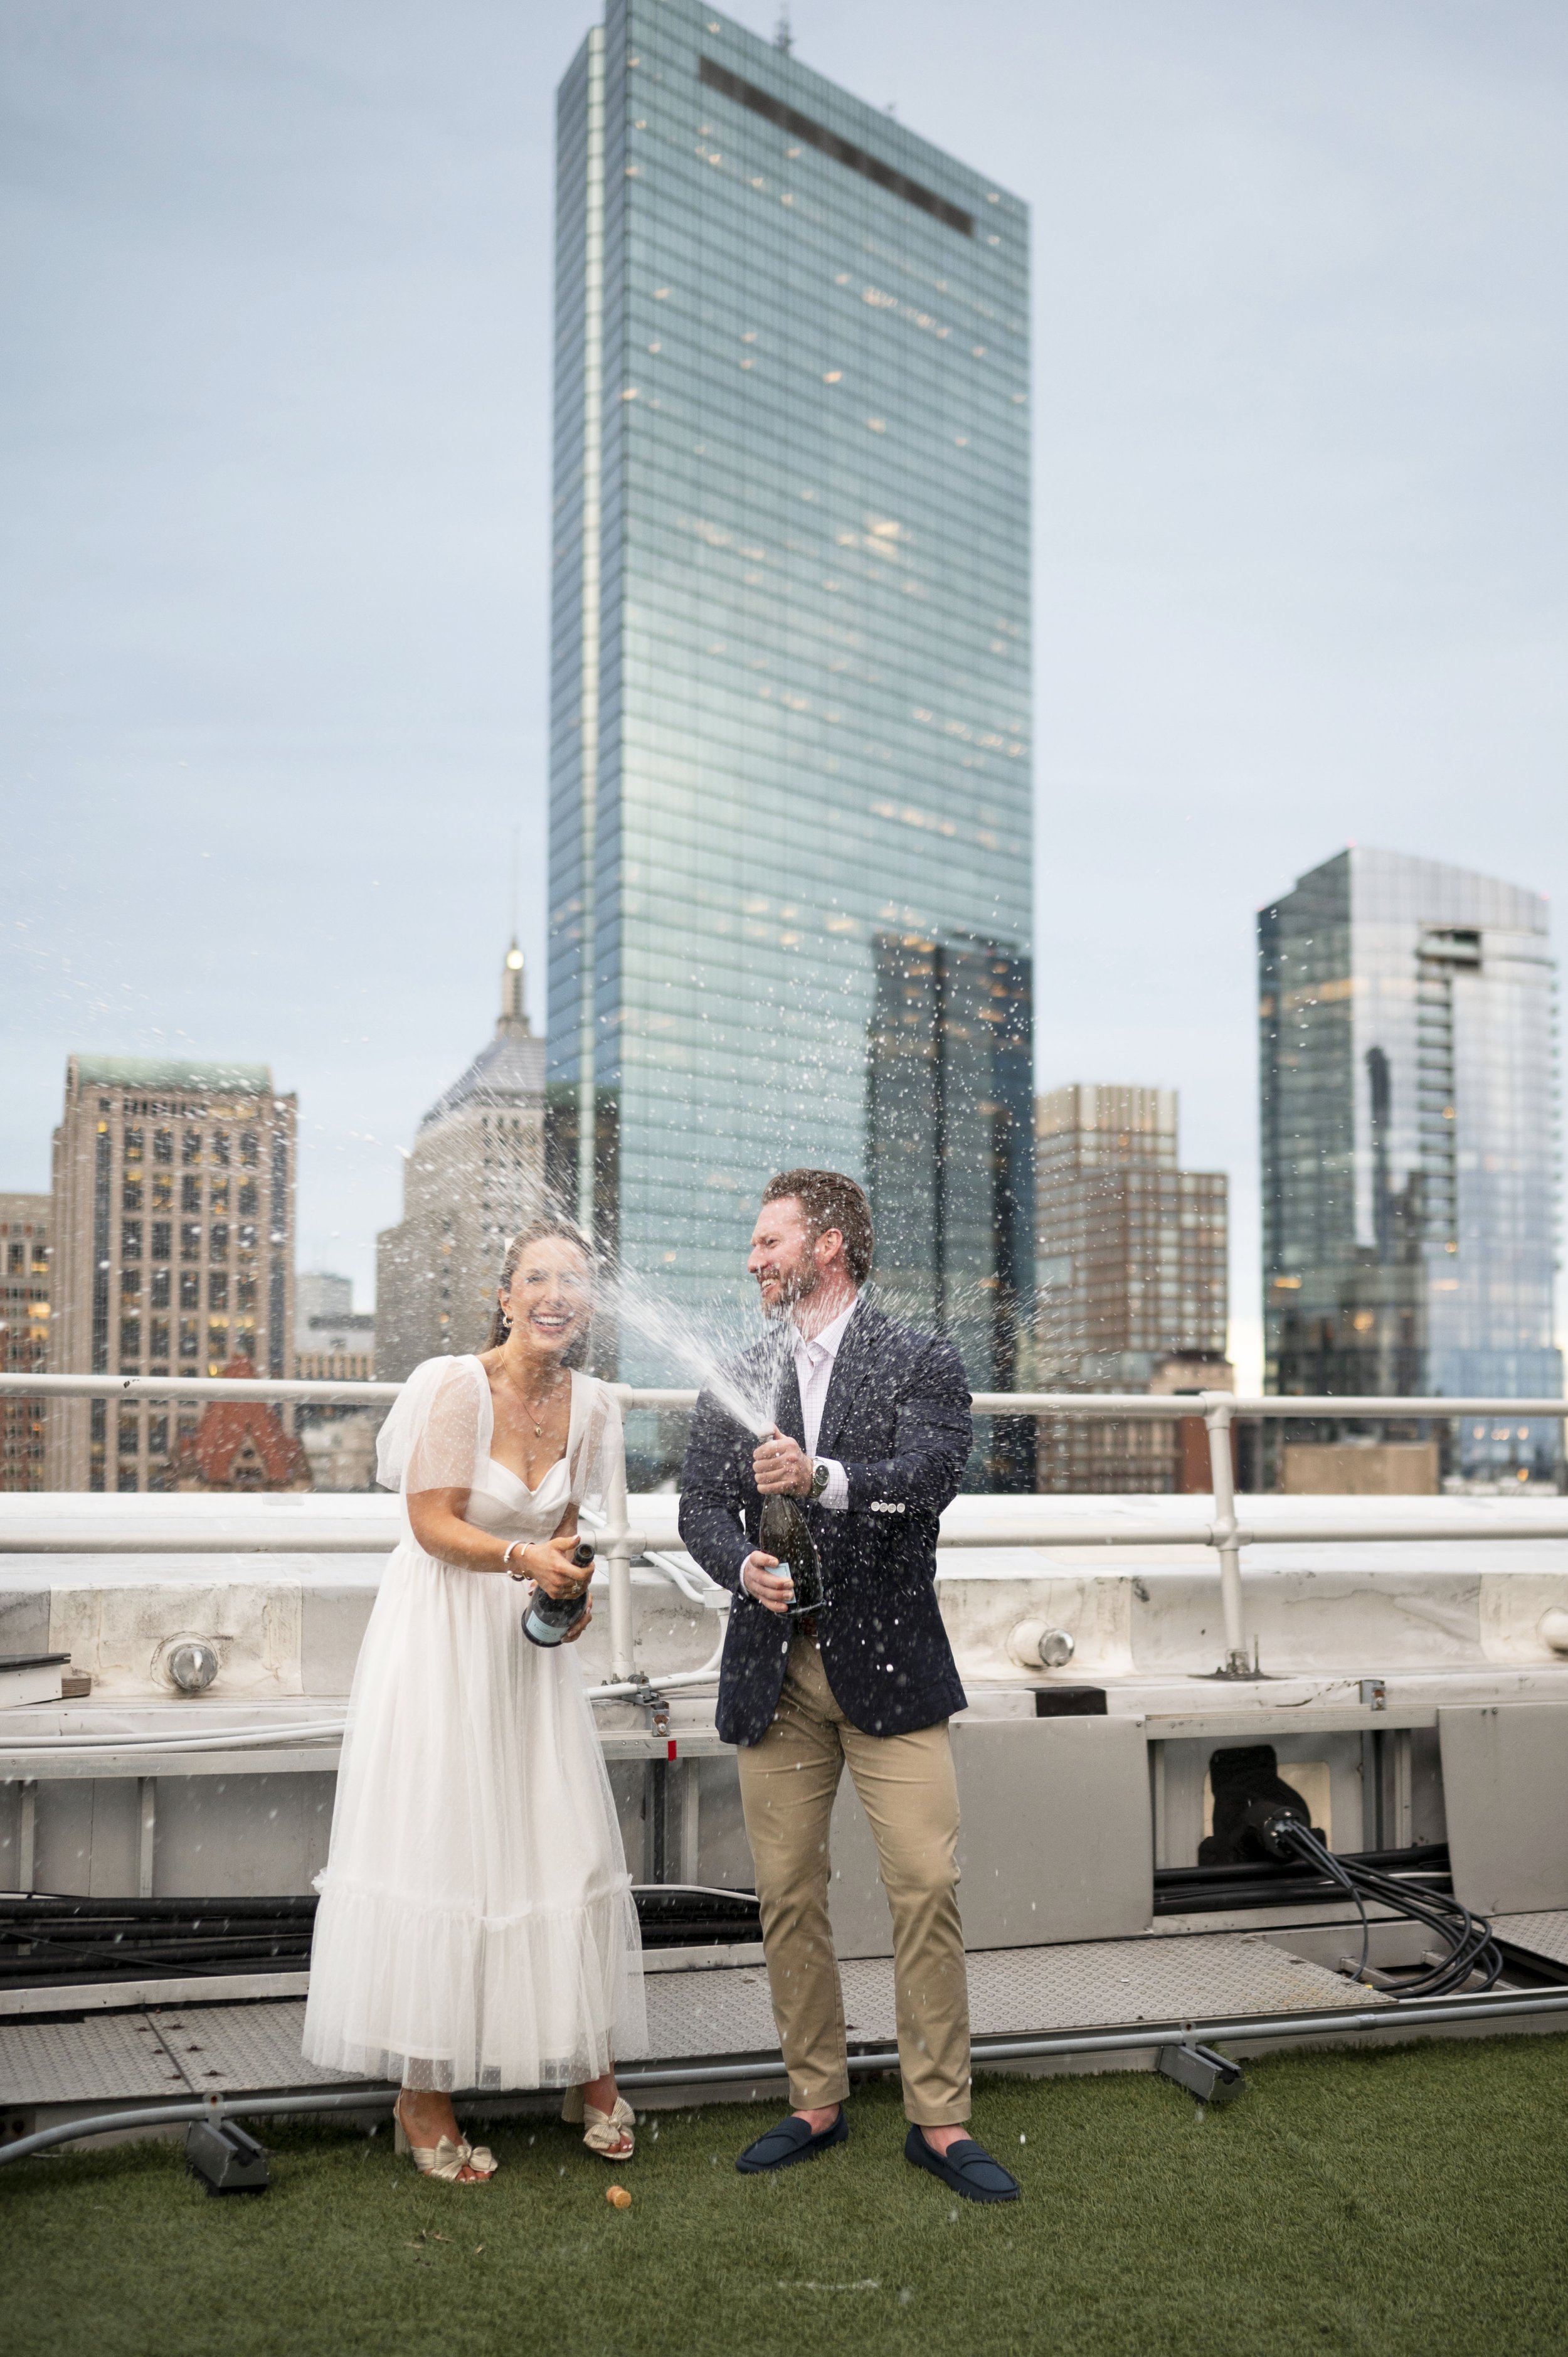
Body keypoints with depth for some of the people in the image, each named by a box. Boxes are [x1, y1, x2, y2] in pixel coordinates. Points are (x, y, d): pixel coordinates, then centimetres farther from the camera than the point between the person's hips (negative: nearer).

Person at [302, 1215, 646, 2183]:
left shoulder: (591, 1404, 0)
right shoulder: (458, 1387, -17)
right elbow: (433, 1522, -15)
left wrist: (573, 1587, -4)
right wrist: (522, 1557, -29)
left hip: (531, 1640, 5)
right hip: (442, 1632, -5)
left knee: (566, 1839, 6)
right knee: (437, 1841, 0)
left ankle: (588, 2066, 23)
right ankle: (424, 2096, 13)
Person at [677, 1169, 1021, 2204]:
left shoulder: (922, 1365, 0)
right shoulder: (736, 1377, 12)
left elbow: (930, 1477, -16)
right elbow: (700, 1503, 6)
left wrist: (824, 1479, -33)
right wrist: (744, 1565, -15)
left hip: (889, 1664, -3)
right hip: (775, 1672, 4)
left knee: (929, 1889, -5)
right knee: (789, 1897, 8)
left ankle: (940, 2120, 9)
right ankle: (817, 2102, 23)